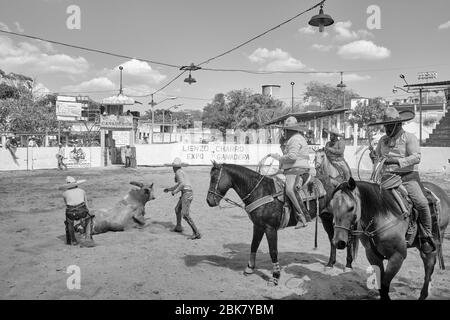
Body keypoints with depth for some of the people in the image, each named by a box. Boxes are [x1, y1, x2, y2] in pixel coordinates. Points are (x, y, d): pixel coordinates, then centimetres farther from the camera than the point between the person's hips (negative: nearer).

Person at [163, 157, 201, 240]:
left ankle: (197, 234, -21)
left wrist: (175, 191, -13)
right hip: (186, 194, 10)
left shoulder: (178, 172, -9)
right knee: (177, 209, 28)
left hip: (187, 194, -10)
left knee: (185, 215, -16)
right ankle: (178, 227, 44)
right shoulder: (181, 172, 21)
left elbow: (182, 184, -24)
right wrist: (169, 189, 39)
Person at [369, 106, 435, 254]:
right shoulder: (383, 140, 15)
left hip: (408, 177, -4)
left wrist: (396, 160, -26)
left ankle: (426, 235, -4)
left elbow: (416, 157, -14)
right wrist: (374, 158, -4)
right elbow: (378, 160, 21)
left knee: (421, 203, -24)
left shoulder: (410, 138, 0)